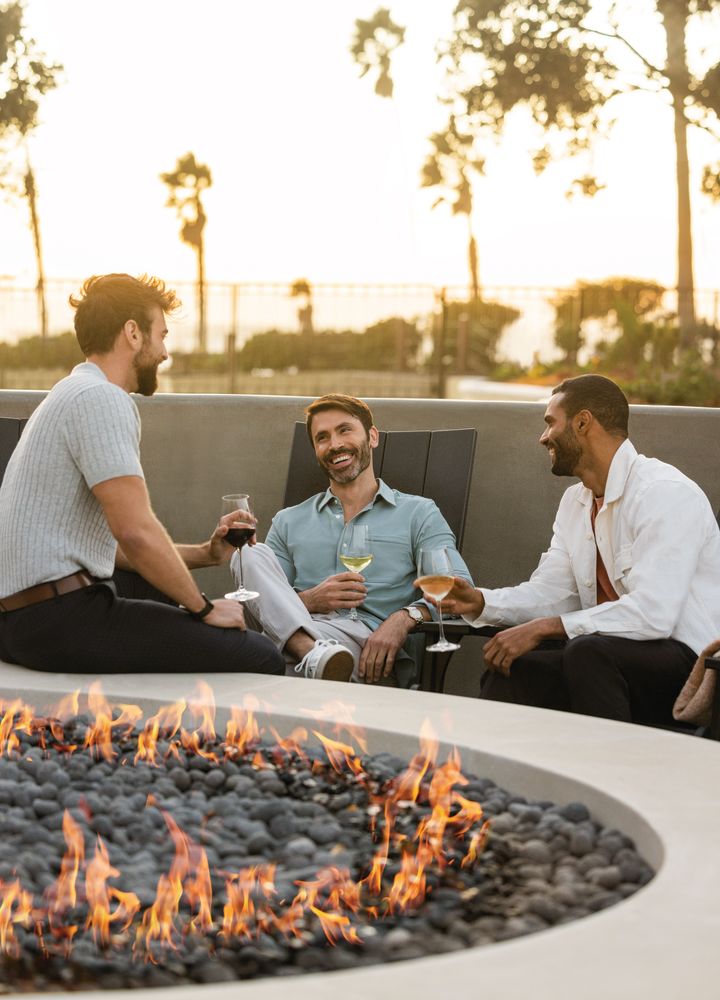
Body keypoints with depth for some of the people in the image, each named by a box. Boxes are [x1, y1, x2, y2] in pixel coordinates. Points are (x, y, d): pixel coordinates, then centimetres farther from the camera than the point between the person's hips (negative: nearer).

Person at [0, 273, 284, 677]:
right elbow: (135, 531, -22)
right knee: (262, 658, -14)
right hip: (61, 618, -11)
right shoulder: (102, 399, -12)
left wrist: (204, 554, 18)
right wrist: (204, 608, -9)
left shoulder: (74, 394, 22)